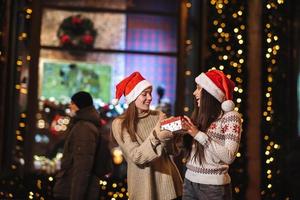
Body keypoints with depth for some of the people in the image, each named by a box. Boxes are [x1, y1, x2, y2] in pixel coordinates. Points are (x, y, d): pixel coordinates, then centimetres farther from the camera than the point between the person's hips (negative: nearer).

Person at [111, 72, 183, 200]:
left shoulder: (159, 116, 2)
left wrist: (170, 135, -20)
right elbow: (136, 157, -17)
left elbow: (174, 150, 0)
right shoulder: (120, 124, -7)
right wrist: (155, 137, -31)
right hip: (144, 186, -3)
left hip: (167, 181, 3)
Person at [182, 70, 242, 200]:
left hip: (213, 186, -6)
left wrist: (198, 135, -18)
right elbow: (185, 150, 7)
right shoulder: (200, 117, 9)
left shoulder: (230, 117, -9)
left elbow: (229, 157, -20)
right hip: (189, 181, 6)